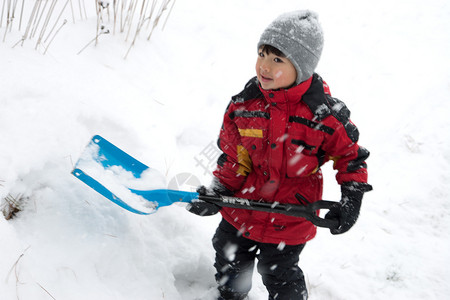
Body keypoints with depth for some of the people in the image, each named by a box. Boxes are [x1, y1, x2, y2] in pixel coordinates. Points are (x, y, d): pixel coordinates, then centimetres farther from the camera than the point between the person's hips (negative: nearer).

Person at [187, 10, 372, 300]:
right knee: (229, 263, 26)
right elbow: (233, 156, -1)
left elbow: (350, 154, -6)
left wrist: (352, 199, -15)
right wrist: (218, 191, -11)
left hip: (289, 220, -4)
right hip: (240, 212, 5)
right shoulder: (244, 103, -11)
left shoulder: (325, 114, -21)